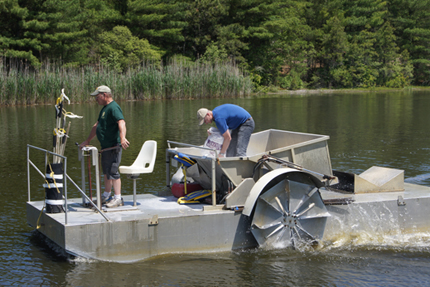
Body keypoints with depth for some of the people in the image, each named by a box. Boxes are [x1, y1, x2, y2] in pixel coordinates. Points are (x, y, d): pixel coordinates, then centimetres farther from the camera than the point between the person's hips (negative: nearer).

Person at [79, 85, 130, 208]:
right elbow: (96, 126, 26)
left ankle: (118, 198, -3)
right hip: (106, 146, 10)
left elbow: (121, 122, -32)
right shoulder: (105, 108, 18)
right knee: (106, 171, 18)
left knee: (112, 171, -9)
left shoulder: (113, 107, -16)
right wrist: (87, 141, 30)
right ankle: (106, 196, 29)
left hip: (114, 146, -10)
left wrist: (122, 137, -48)